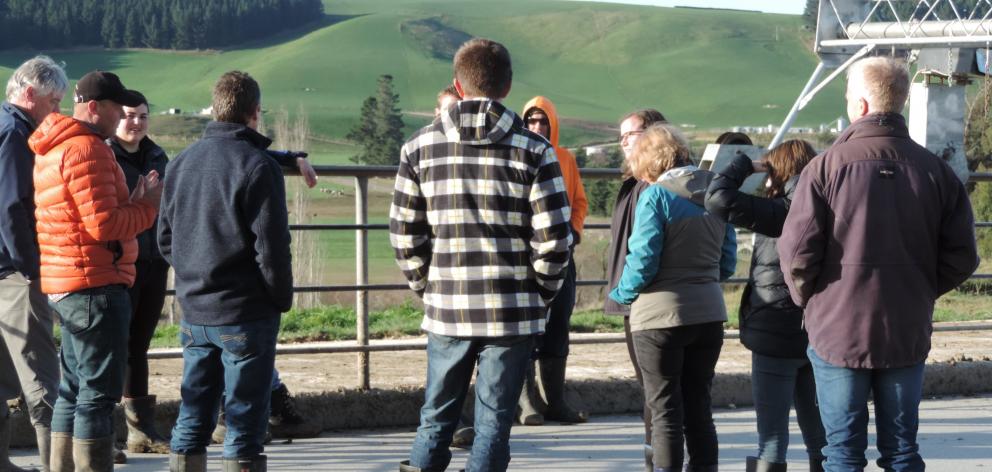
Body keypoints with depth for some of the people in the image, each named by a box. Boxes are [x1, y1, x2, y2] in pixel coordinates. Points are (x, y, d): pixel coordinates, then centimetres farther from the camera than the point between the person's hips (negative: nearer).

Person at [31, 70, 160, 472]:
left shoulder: (51, 150, 17)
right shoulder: (86, 148, -15)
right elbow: (103, 225, -20)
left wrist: (133, 204, 10)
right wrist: (147, 206, -7)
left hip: (63, 285, 10)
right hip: (95, 286, -10)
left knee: (75, 390, 16)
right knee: (99, 393, -7)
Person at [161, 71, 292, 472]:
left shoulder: (181, 162, 8)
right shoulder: (257, 166, -12)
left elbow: (165, 239, 13)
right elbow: (272, 247, -14)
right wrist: (282, 299, -1)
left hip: (194, 312, 6)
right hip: (246, 315, -6)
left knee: (191, 422, 11)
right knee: (244, 425, 0)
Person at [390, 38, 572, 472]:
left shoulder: (420, 146, 2)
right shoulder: (533, 151, -4)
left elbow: (404, 233, 3)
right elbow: (553, 238, -7)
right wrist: (541, 291, 7)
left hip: (445, 308, 2)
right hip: (513, 313, -2)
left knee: (436, 416, 14)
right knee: (493, 421, 5)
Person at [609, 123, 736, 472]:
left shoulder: (656, 195, -13)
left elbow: (643, 260, -17)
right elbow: (727, 262, 9)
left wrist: (621, 294, 0)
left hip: (661, 316, -6)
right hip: (708, 314, 6)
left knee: (665, 411, 3)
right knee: (698, 409, 13)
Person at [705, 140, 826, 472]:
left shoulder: (782, 212, -15)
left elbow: (718, 199, -22)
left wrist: (744, 166, -7)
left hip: (776, 337, -6)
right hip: (819, 337, 6)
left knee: (772, 438, -2)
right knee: (819, 435, 14)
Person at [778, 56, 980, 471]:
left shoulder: (827, 166, -12)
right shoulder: (935, 171, -1)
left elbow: (797, 251, -13)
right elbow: (962, 257, 0)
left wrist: (807, 297, 5)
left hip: (838, 330, -3)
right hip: (908, 333, 3)